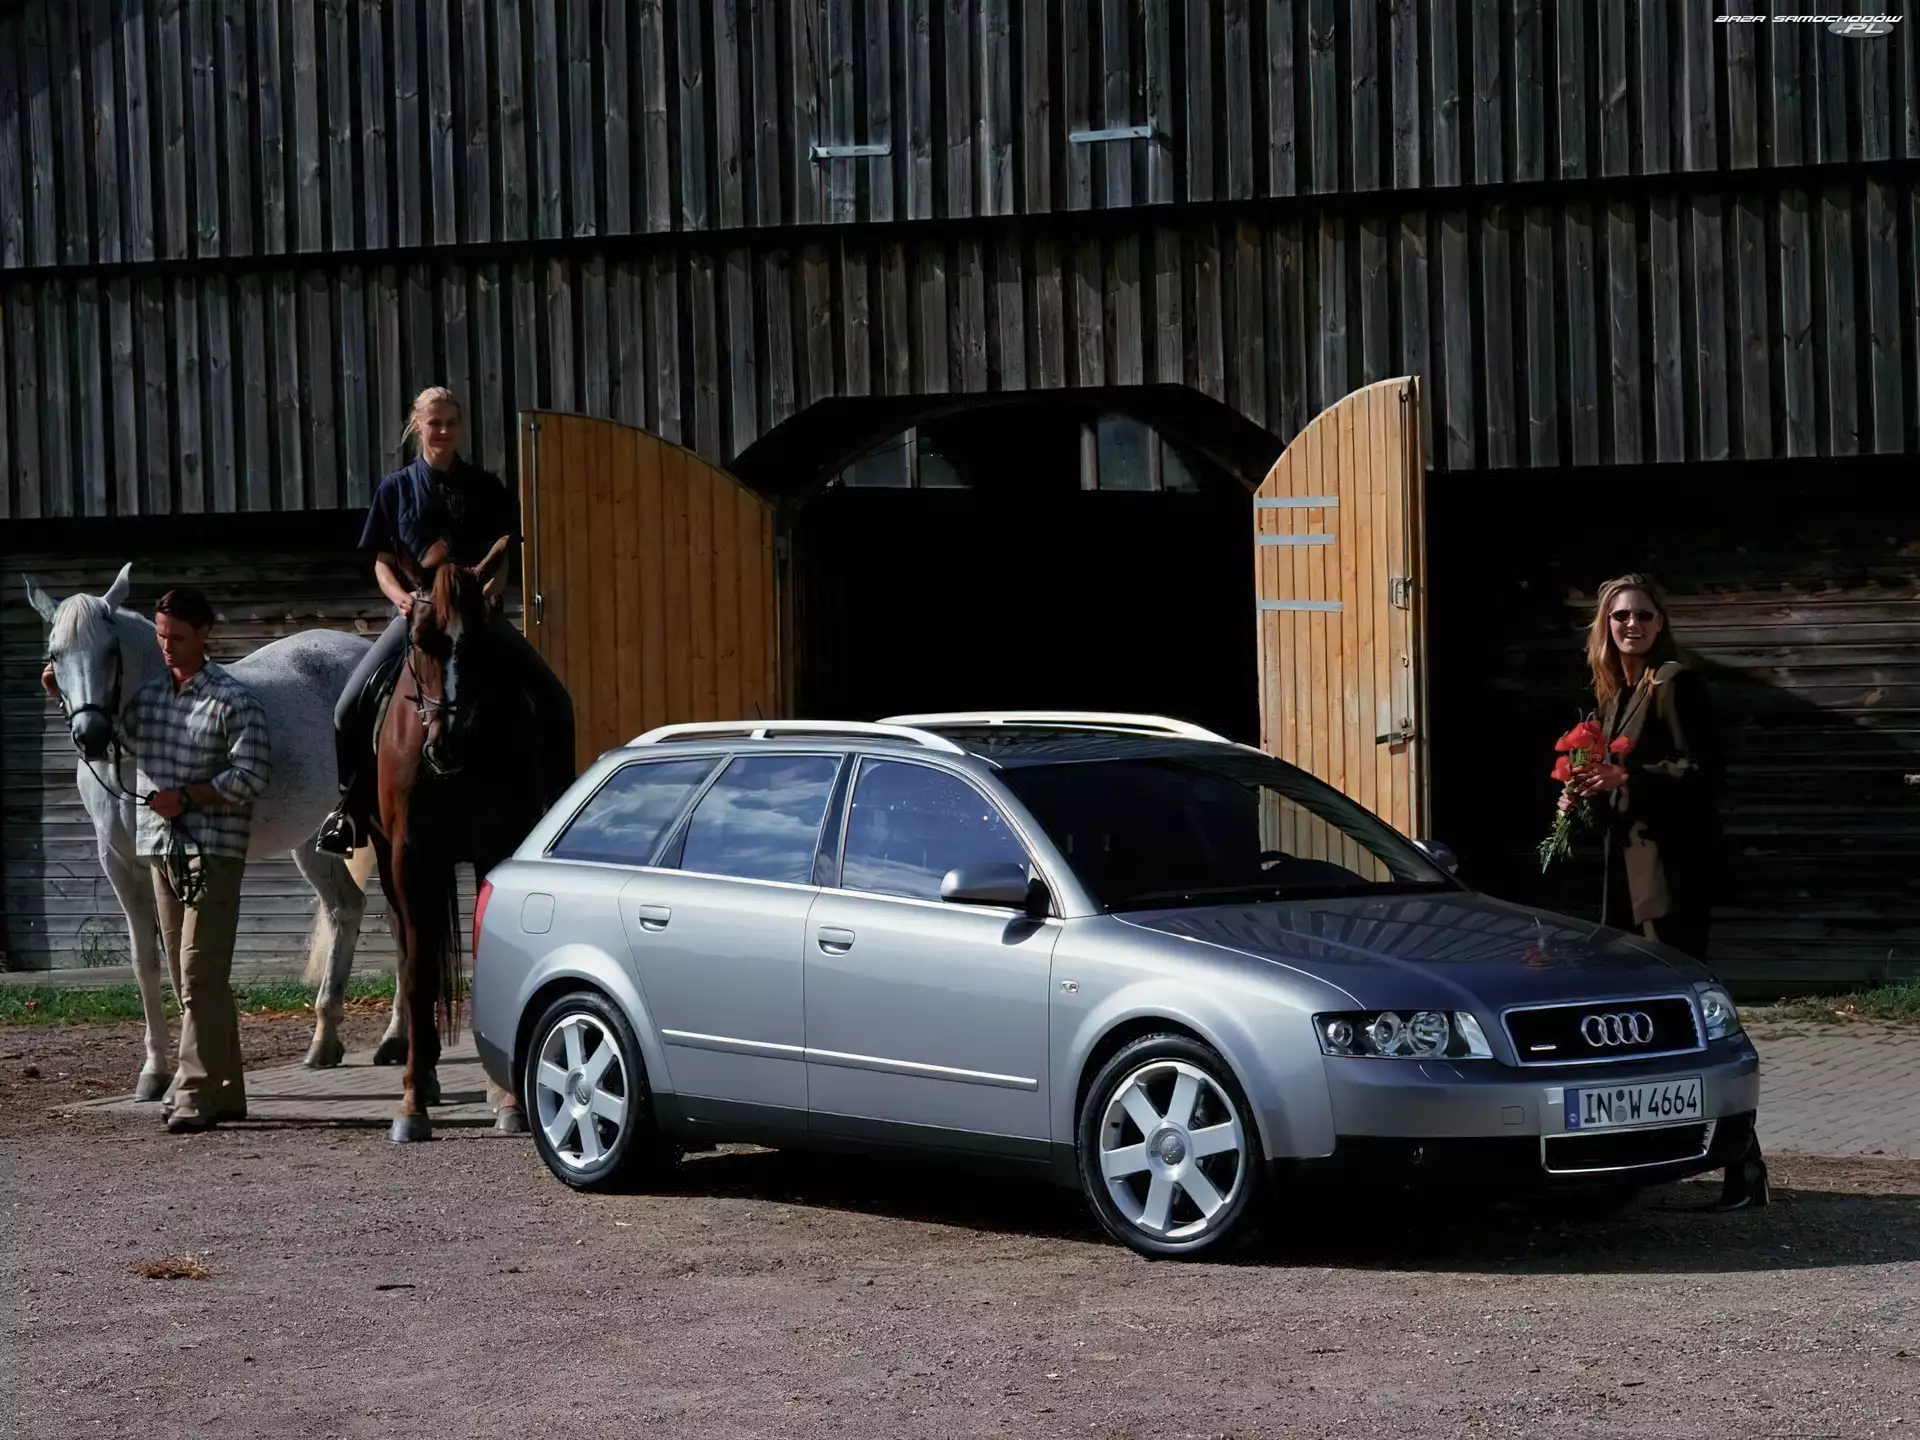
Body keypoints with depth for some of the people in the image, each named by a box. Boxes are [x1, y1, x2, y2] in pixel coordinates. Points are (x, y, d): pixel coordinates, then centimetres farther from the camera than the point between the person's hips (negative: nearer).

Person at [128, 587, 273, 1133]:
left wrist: (186, 796, -18)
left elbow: (252, 775, -12)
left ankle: (195, 1093, -12)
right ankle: (225, 1091, 16)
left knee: (201, 974, -11)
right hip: (161, 847, 6)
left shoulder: (233, 700, -6)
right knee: (191, 977, 9)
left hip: (214, 848, -6)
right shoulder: (144, 695, 11)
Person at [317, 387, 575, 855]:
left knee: (554, 700, -12)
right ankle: (351, 808, 1)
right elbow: (382, 562, 8)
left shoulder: (485, 488, 9)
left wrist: (487, 593, -11)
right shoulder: (396, 489, 7)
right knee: (351, 706, -16)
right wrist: (403, 598, -11)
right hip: (416, 615, -1)